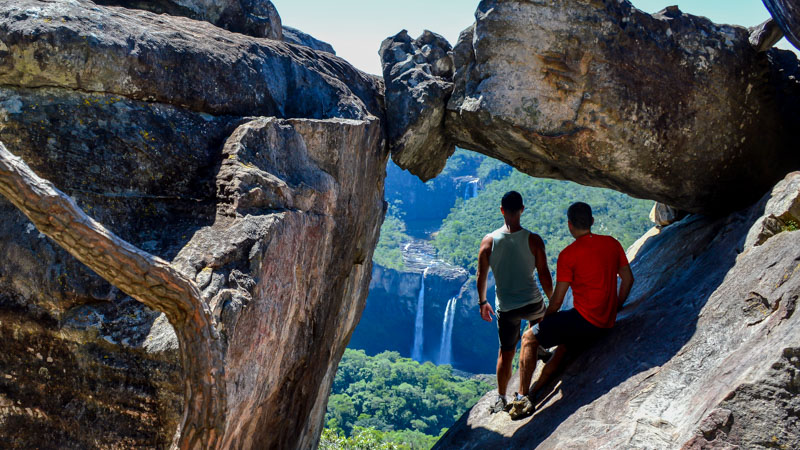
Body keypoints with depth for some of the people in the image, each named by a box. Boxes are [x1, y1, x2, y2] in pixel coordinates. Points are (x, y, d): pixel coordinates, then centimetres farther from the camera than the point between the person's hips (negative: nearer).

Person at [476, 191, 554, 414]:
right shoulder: (533, 240, -10)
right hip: (532, 303, -1)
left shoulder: (489, 241, -6)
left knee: (506, 353, 13)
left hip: (506, 308, 1)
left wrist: (482, 302, 15)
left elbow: (481, 276, 1)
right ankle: (541, 350, 42)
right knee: (539, 319, 37)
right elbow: (544, 275, -6)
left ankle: (501, 398, 15)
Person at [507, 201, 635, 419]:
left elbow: (557, 301, -8)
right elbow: (628, 279, 14)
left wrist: (542, 323, 8)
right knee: (562, 344, 29)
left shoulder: (568, 254, -10)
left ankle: (522, 399, 0)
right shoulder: (612, 243, 8)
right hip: (606, 324, 8)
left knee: (529, 338, 4)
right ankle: (533, 393, 24)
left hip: (584, 320, -8)